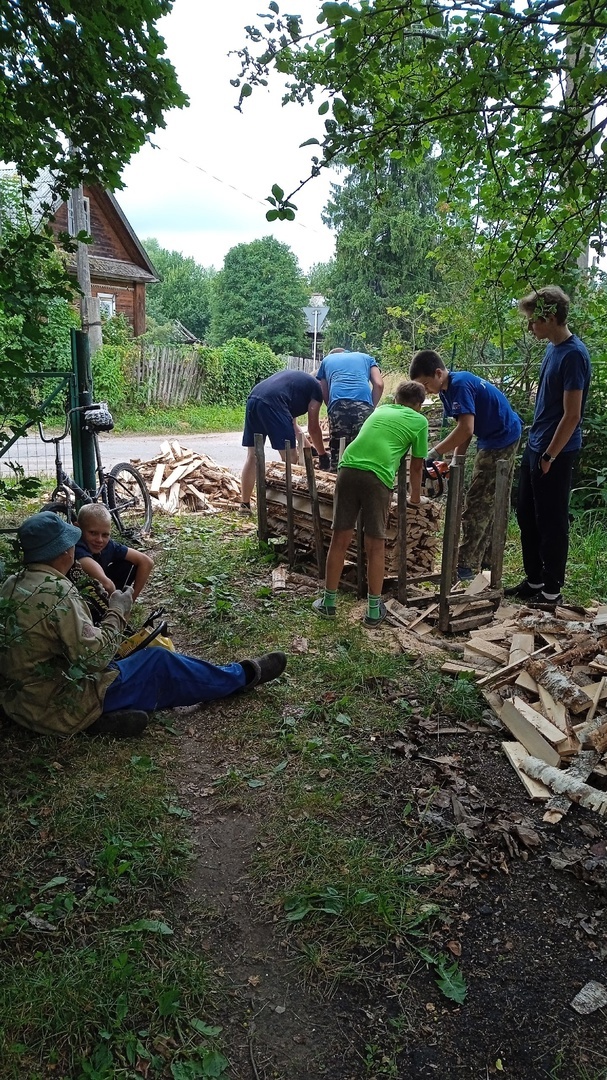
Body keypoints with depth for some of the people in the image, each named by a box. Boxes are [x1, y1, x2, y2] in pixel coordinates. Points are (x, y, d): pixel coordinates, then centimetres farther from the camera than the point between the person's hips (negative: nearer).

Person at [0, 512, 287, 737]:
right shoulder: (57, 594, -26)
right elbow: (95, 657, -24)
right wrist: (117, 612, -11)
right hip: (61, 708, -8)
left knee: (149, 658, 15)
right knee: (160, 664, 4)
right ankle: (244, 675, 16)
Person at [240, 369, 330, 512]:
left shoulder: (294, 378, 37)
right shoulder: (316, 387, 16)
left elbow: (291, 423, 38)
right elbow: (313, 428, 15)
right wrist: (322, 455, 27)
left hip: (253, 399, 8)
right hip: (272, 403, -8)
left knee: (253, 456, 14)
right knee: (289, 458, 0)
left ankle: (245, 504, 18)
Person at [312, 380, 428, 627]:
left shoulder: (380, 410, 29)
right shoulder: (419, 421, 17)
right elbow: (416, 467, 21)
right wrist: (415, 497, 37)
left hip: (348, 469, 3)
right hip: (378, 477, -3)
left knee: (340, 540, 10)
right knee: (375, 545, 7)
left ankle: (328, 603, 20)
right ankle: (374, 610, 15)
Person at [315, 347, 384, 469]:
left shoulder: (327, 360, 35)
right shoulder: (366, 357, 34)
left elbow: (324, 394, 27)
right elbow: (379, 384, 16)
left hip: (338, 404, 0)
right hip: (363, 404, 0)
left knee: (337, 454, 3)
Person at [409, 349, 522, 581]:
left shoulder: (460, 385, -23)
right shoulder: (447, 390, 6)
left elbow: (466, 429, -30)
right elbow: (465, 428, 7)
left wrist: (433, 453, -25)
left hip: (501, 441, -10)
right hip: (495, 440, 10)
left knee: (477, 506, -8)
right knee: (492, 504, 15)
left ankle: (465, 566, -4)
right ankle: (487, 560, 25)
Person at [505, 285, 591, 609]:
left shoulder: (573, 354, -20)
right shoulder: (552, 347, 9)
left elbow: (572, 415, -21)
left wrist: (550, 456, -17)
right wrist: (536, 446, 18)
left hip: (556, 455, -9)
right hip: (536, 447, 9)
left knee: (551, 523, 2)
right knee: (526, 516, 16)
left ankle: (552, 591, 16)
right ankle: (534, 580, 30)